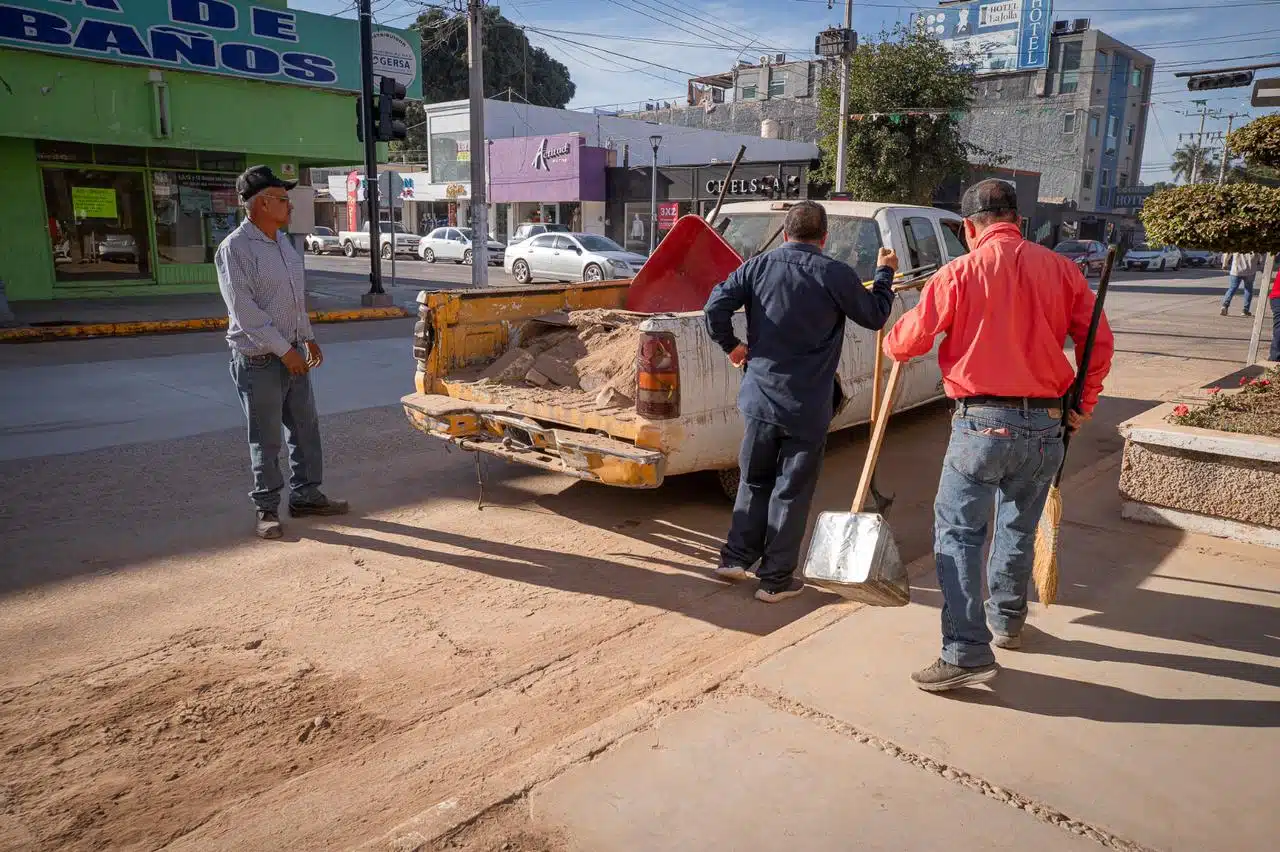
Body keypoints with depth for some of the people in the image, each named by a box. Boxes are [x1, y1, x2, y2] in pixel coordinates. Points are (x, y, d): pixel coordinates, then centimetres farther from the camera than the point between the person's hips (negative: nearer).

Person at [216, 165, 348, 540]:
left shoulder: (283, 241, 11)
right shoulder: (234, 248, -15)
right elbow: (244, 309, -20)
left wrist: (308, 338, 15)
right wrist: (283, 349, -19)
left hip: (292, 354, 8)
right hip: (258, 359, -8)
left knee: (306, 427, 13)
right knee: (266, 439, 2)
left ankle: (305, 495, 26)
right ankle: (267, 508, 15)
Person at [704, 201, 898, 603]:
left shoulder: (758, 266, 0)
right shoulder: (836, 274, -7)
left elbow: (716, 305, -8)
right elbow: (875, 315, 6)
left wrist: (731, 344, 7)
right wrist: (885, 273, 21)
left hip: (760, 398, 3)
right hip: (808, 407, -3)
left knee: (754, 481, 20)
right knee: (791, 492, 7)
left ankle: (736, 558, 24)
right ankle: (776, 579, 14)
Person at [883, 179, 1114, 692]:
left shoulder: (961, 272, -8)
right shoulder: (1060, 269, 3)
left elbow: (908, 341, -6)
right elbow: (1099, 342, 6)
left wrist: (891, 343, 18)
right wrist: (1083, 405, 18)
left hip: (982, 424, -5)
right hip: (1045, 426, 5)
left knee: (958, 533, 0)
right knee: (1019, 529, 21)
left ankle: (966, 653, -5)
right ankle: (1007, 621, 38)